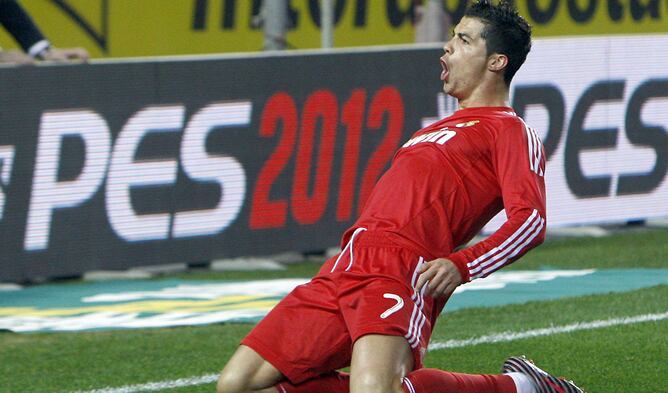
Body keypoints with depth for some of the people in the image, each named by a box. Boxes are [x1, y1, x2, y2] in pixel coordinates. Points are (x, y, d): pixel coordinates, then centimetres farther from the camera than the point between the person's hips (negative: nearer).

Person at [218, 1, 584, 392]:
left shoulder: (511, 132, 5)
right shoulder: (442, 129, 32)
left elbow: (531, 220, -10)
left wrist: (461, 265, -24)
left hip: (401, 271, -9)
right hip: (346, 266, 9)